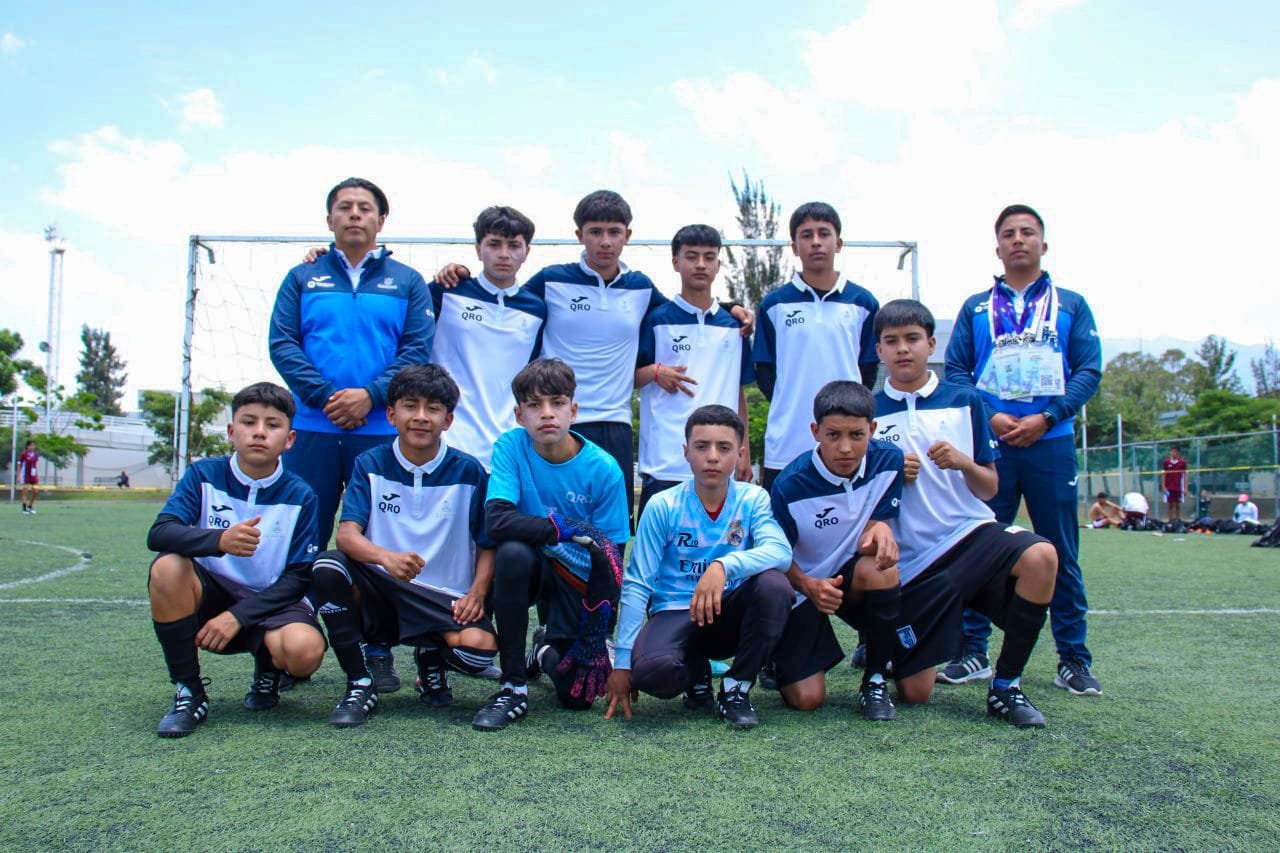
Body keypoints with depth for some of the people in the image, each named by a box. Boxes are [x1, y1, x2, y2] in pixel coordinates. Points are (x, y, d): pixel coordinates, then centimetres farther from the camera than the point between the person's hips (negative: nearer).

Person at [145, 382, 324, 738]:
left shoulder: (300, 496, -7)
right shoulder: (204, 475, -4)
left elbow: (298, 577, -8)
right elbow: (159, 533, -18)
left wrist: (237, 616, -19)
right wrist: (218, 540, -38)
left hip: (270, 602, -1)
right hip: (211, 594, 1)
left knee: (305, 651, -33)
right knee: (167, 567, -31)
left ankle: (268, 669, 10)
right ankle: (189, 694, -13)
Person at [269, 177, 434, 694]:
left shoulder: (407, 282, 11)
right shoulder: (303, 278, 13)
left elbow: (417, 348, 1)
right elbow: (282, 343, 3)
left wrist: (371, 394, -13)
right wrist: (326, 395, -11)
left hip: (382, 429, -1)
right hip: (313, 429, 1)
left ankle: (378, 653, 11)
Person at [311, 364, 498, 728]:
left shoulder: (468, 472, 0)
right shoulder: (370, 465, 1)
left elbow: (487, 544, 3)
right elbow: (347, 534, -12)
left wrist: (477, 593, -15)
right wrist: (388, 557, -34)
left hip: (446, 601, -1)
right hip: (379, 593, 1)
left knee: (480, 649, -30)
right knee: (328, 565, -28)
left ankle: (431, 656, 10)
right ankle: (360, 685, -13)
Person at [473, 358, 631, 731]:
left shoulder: (604, 470, -14)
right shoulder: (511, 446, -13)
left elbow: (612, 560, -12)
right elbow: (496, 519, -27)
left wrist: (595, 637, -17)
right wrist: (570, 530, -35)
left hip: (579, 578, 0)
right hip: (532, 567, 0)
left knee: (578, 695, -11)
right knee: (513, 552, -35)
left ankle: (547, 650, 27)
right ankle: (513, 688, -18)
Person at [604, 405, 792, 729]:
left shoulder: (753, 500, -4)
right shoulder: (663, 506, -8)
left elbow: (781, 551, -24)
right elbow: (636, 585, -8)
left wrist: (724, 566, -42)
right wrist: (622, 662, -13)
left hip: (729, 614, 2)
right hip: (675, 614, -1)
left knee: (774, 585, -30)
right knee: (651, 669, -34)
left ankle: (737, 688, -7)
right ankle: (696, 673, 6)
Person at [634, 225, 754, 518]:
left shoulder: (734, 325, 12)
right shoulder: (656, 320, 2)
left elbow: (739, 392, 16)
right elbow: (630, 379, 5)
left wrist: (744, 449, 11)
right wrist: (655, 372, -15)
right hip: (664, 462, -3)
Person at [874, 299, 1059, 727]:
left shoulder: (964, 401, 5)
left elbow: (990, 488, 7)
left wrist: (964, 464, -13)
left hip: (970, 532, 1)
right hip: (911, 560, -1)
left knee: (1039, 556, -33)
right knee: (915, 692, -3)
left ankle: (1006, 686, -14)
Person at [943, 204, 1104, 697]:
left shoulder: (1071, 305, 12)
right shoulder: (975, 308, 13)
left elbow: (1089, 370, 4)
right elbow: (955, 371, 6)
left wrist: (1045, 418, -10)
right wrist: (989, 417, -10)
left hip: (1051, 443, 0)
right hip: (988, 444, 0)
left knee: (1061, 554, 2)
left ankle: (1073, 660, 12)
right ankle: (973, 652, 12)